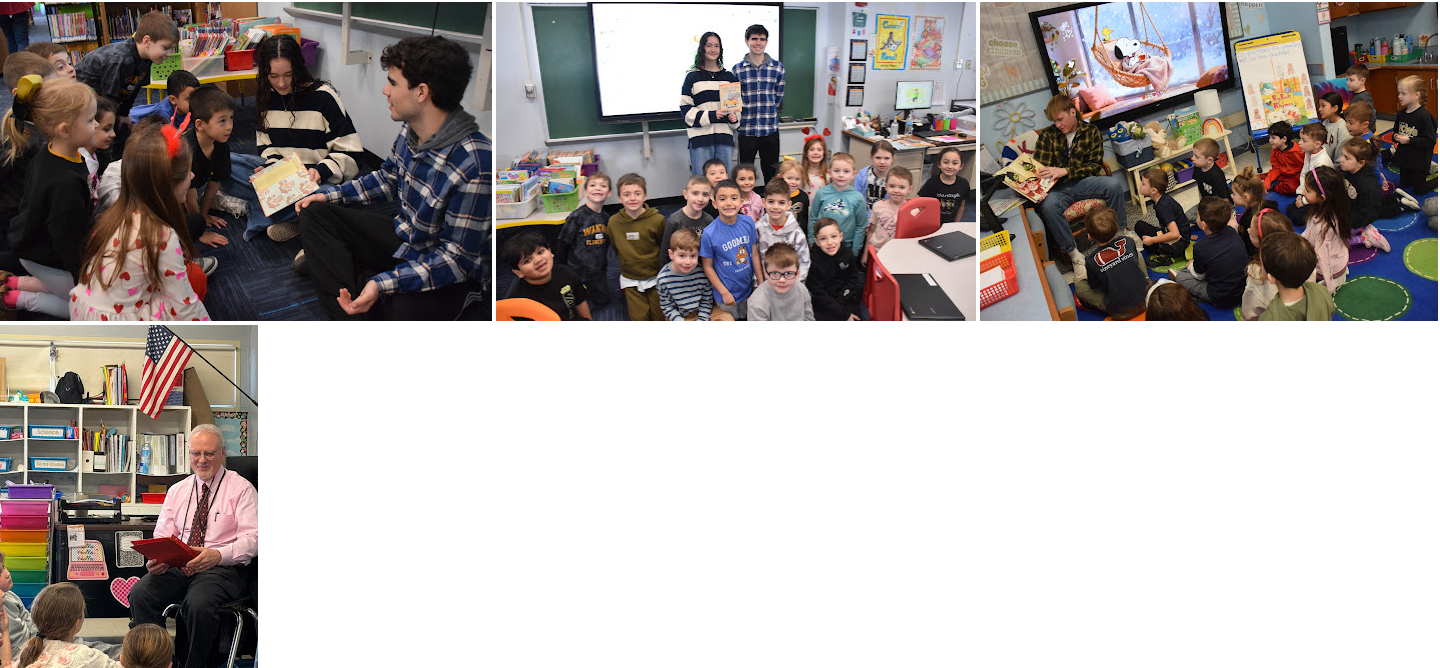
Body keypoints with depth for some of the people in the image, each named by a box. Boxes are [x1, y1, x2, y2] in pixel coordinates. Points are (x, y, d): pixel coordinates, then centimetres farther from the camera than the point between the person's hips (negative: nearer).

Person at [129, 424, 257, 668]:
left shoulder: (241, 489, 3)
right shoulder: (177, 491, 19)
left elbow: (251, 539, -7)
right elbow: (162, 536, 15)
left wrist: (218, 555, -26)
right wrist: (155, 559, -10)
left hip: (222, 567, -5)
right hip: (178, 566, 5)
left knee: (198, 604, -36)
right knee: (140, 593, -25)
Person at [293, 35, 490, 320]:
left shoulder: (473, 165, -31)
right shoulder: (411, 129, -6)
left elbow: (457, 258, -28)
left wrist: (383, 284, -34)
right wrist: (331, 194, 10)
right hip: (403, 239, 9)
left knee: (410, 308, -38)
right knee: (314, 215, 4)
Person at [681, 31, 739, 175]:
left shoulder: (729, 76, 16)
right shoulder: (692, 76, 4)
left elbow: (740, 103, 22)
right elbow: (685, 108, -2)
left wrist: (735, 117, -1)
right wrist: (710, 116, -15)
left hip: (725, 137, 4)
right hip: (700, 137, -4)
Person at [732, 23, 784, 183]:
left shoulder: (778, 68, 5)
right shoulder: (737, 70, 2)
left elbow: (778, 98, 10)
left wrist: (768, 114, 5)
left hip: (771, 129, 1)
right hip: (746, 130, -1)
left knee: (772, 175, 7)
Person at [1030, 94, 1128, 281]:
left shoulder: (1091, 133, 5)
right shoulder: (1047, 135, 6)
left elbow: (1095, 166, -3)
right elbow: (1040, 167, 2)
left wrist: (1064, 171, -18)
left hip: (1083, 182, 1)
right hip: (1058, 187, -1)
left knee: (1115, 185, -28)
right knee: (1048, 206, -37)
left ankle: (1121, 230, -4)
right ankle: (1073, 254, -28)